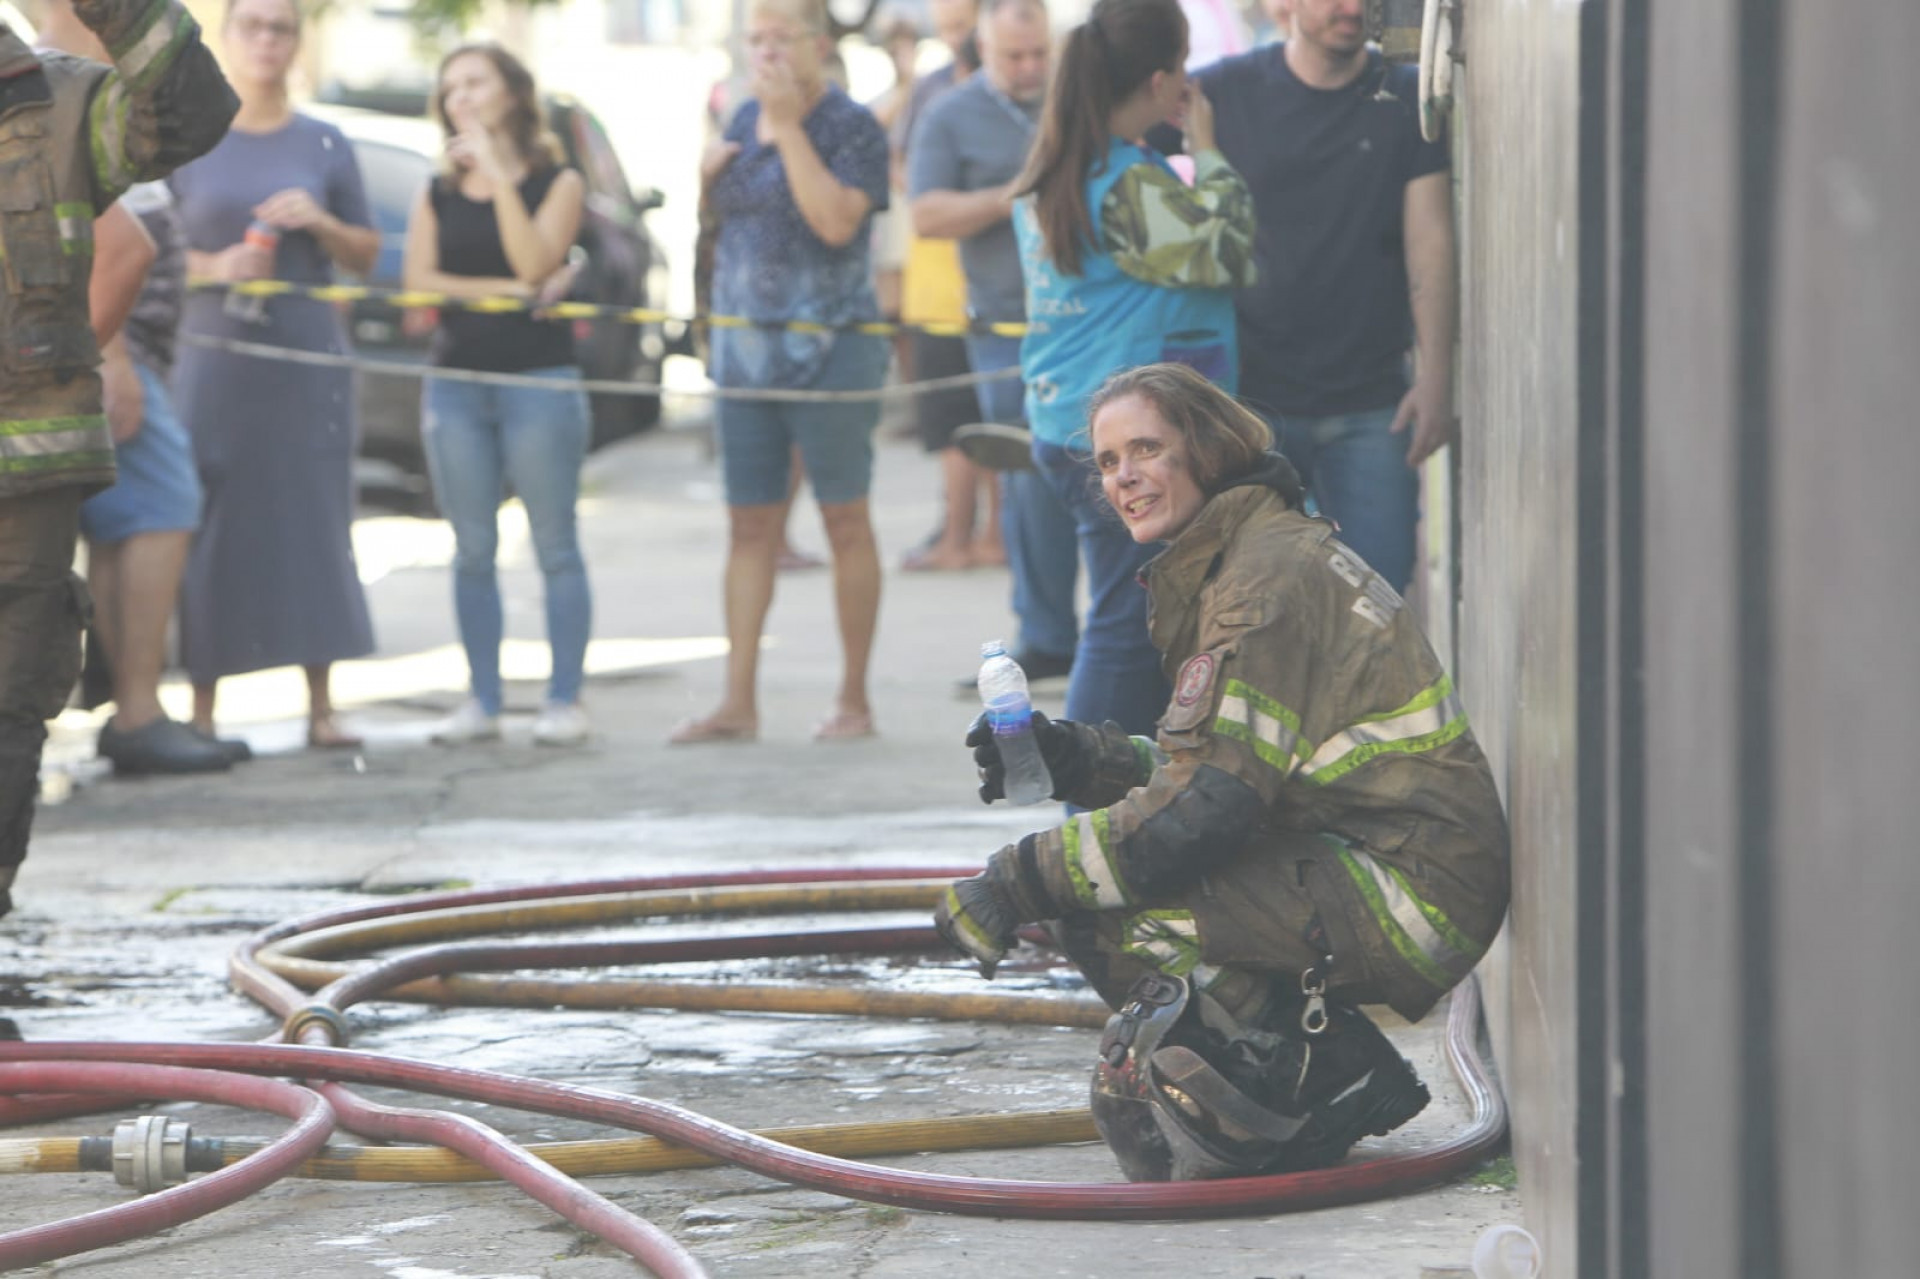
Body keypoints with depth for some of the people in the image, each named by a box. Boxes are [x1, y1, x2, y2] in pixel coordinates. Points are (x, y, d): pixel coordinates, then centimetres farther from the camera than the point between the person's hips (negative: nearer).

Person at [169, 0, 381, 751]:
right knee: (212, 528, -5)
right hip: (214, 355, -2)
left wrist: (322, 223, -7)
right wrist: (209, 266, -13)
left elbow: (367, 257, 13)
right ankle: (202, 709, 0)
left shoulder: (324, 147, 9)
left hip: (308, 358, 2)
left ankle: (321, 705, 4)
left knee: (314, 525, -1)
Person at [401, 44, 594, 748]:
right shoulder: (437, 195, 14)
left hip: (540, 378, -4)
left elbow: (534, 261, -12)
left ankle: (564, 698, -1)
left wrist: (498, 172, -13)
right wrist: (506, 290, -8)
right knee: (472, 551, 4)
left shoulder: (557, 182, 3)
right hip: (456, 377, 4)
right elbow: (419, 279, 2)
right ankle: (482, 699, 8)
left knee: (555, 547, -4)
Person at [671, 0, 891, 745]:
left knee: (844, 522, 0)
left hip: (828, 351, -7)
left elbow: (836, 221, -24)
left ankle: (854, 702, 7)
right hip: (745, 348, 7)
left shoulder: (851, 127, -9)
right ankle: (738, 704, 7)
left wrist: (787, 124, -21)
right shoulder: (745, 120, 11)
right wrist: (708, 174, 2)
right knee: (749, 528, 6)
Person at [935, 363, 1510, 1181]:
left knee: (1107, 911, -21)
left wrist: (1019, 882, -20)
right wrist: (1073, 760, 4)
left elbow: (1205, 807, -24)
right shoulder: (1238, 560, 15)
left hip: (1411, 892, -10)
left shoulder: (1270, 575, -16)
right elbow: (1223, 770, 17)